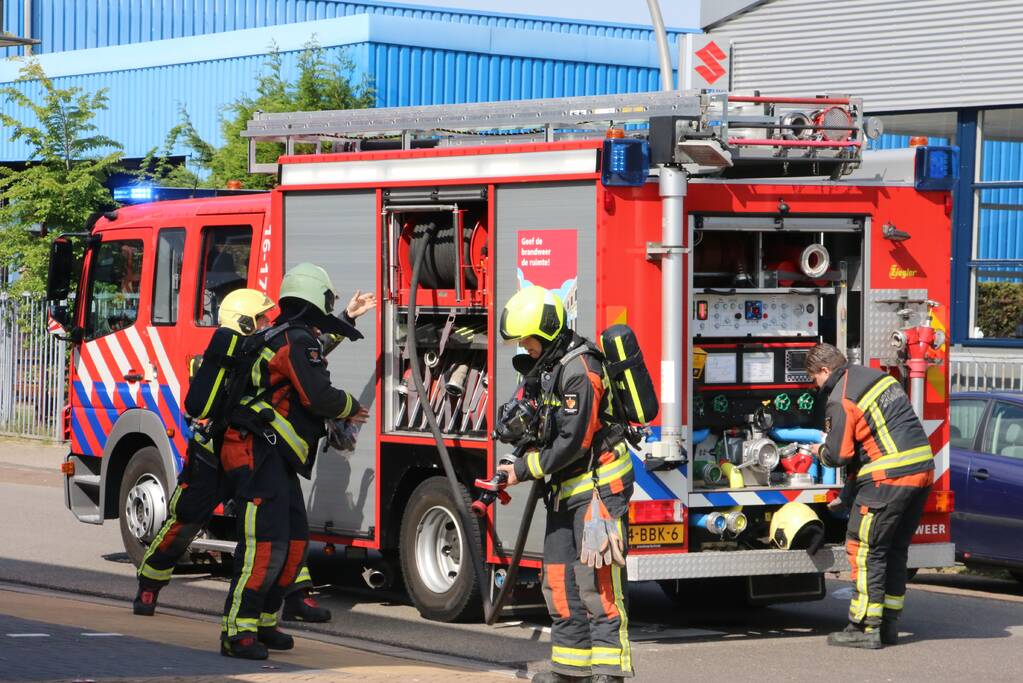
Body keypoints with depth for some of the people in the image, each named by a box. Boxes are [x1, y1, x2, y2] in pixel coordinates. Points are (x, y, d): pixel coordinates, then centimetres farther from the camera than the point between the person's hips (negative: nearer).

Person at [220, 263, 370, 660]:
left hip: (275, 459, 11)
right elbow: (318, 396, -17)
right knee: (265, 543, -16)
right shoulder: (299, 340, -11)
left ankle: (263, 624, 19)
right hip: (258, 453, -11)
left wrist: (340, 415, 21)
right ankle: (238, 633, -18)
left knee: (294, 542, 13)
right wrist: (350, 407, 1)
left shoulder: (280, 336, 21)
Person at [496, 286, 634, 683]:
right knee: (560, 580, 11)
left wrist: (526, 471, -13)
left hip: (598, 485, -10)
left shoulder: (579, 370, -19)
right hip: (567, 489, 10)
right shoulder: (548, 366, 12)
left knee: (596, 582, -12)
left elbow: (574, 442, -21)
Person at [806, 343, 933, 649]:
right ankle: (888, 625, 18)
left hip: (889, 478, -9)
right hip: (922, 469, 9)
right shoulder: (879, 377, 16)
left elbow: (838, 455, -10)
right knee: (896, 551, 14)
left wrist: (821, 452, 12)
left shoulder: (841, 399, -10)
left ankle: (865, 628, -3)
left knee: (865, 549, -2)